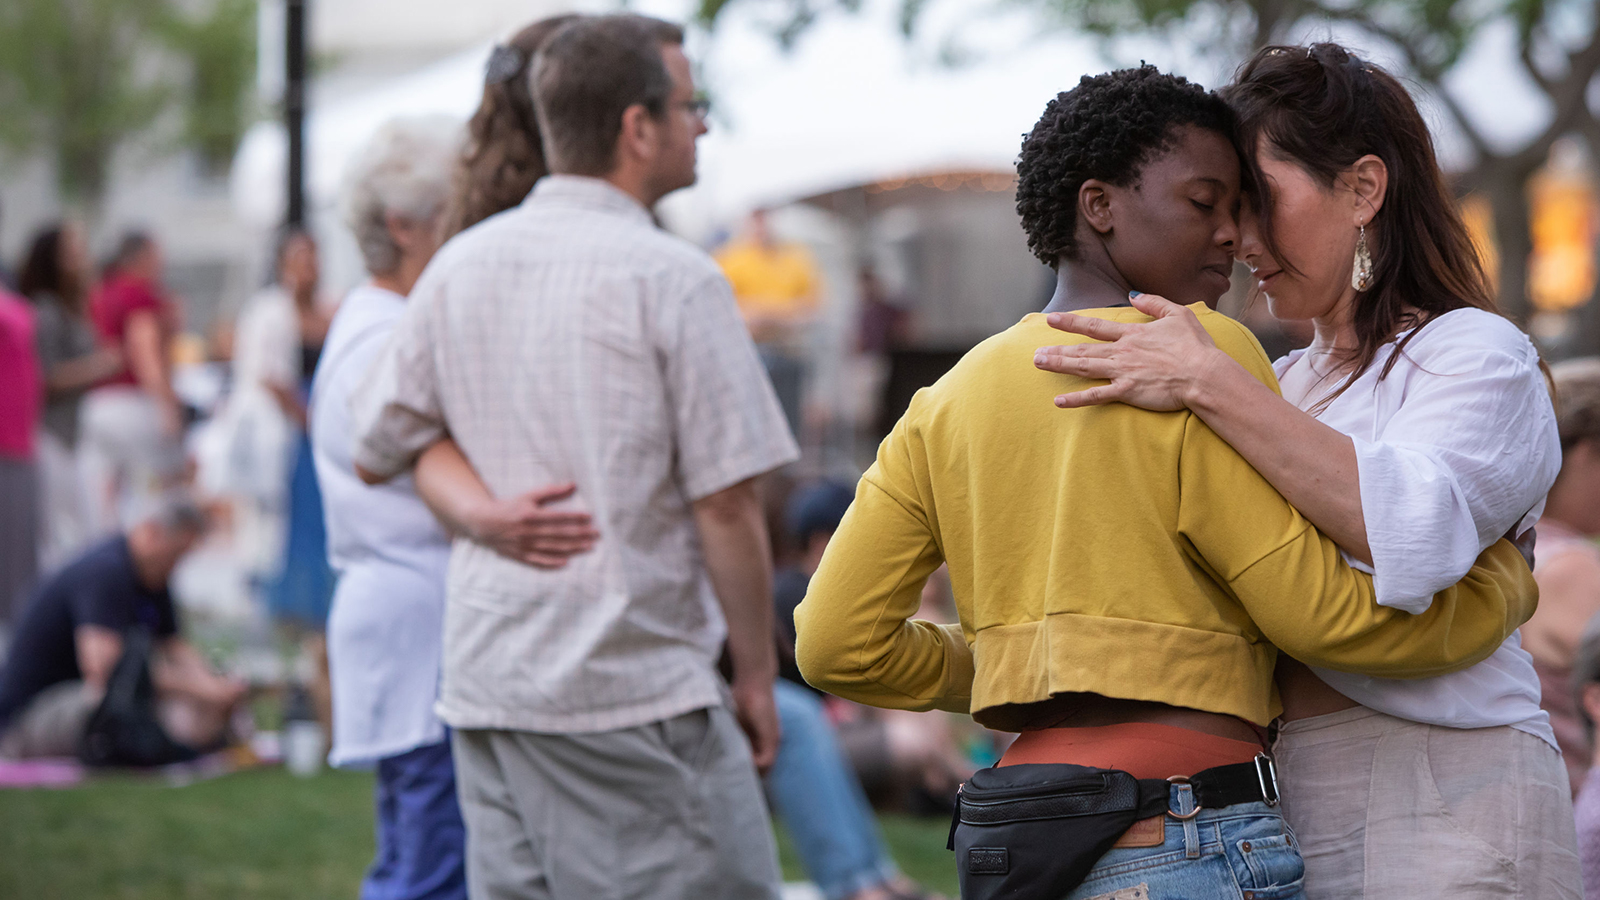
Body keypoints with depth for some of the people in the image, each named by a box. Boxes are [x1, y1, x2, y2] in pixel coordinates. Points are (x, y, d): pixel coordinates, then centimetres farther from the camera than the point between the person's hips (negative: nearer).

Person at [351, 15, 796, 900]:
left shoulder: (460, 265, 8)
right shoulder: (673, 279, -10)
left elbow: (377, 452, 13)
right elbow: (727, 501, -11)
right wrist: (756, 673, -2)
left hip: (482, 676, 7)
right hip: (631, 690, -7)